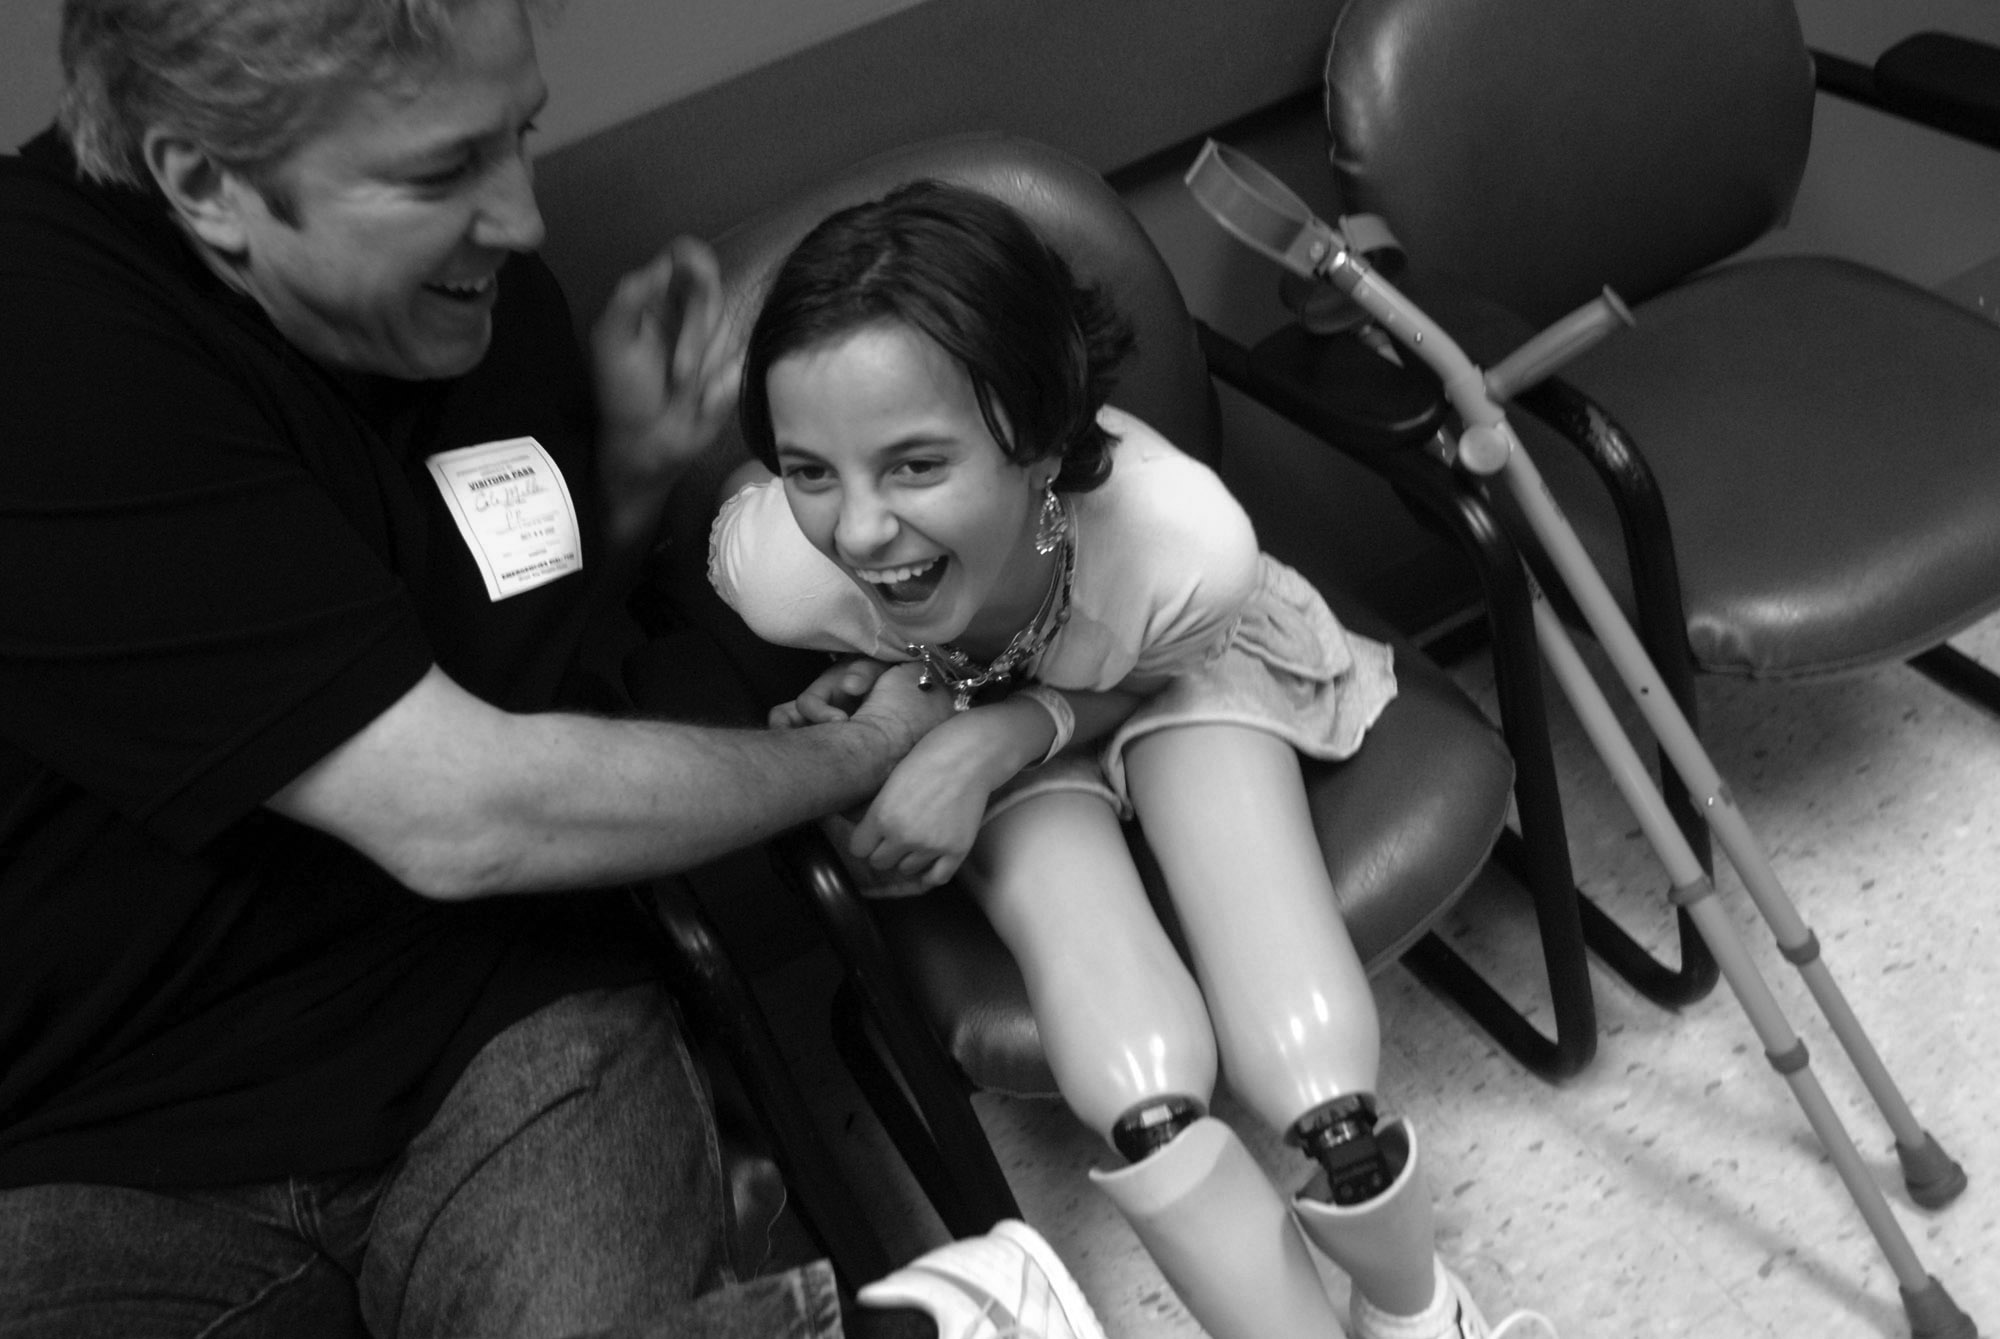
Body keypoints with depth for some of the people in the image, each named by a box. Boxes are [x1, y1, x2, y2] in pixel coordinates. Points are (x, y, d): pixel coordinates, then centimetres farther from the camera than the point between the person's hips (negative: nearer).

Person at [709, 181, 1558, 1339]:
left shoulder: (1183, 542, -40)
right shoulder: (771, 562, -36)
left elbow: (1144, 673, -15)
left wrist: (1000, 737, -31)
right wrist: (862, 700, -26)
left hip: (1175, 676, -1)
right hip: (969, 723, 1)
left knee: (1326, 1098, -18)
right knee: (1142, 1098, -23)